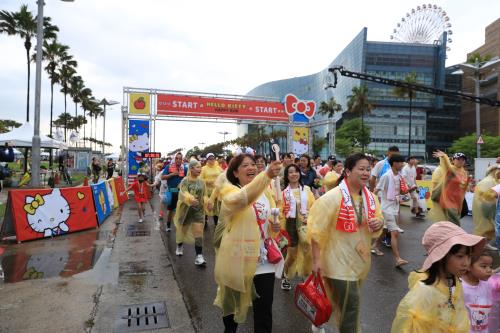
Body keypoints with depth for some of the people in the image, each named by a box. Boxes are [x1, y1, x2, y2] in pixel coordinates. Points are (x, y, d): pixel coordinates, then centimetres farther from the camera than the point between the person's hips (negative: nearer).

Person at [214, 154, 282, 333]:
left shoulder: (265, 192, 6)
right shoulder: (229, 190, -12)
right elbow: (241, 199, -37)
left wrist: (275, 227, -7)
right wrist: (266, 175, -49)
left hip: (264, 260, 4)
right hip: (237, 259, -3)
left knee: (264, 311, 8)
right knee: (232, 304, 19)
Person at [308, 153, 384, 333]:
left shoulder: (371, 197, 1)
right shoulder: (332, 197, -20)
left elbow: (378, 220, 15)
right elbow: (316, 230, -18)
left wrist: (379, 224, -10)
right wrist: (316, 260, -19)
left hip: (359, 259, 7)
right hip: (339, 260, -7)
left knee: (344, 302, 23)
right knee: (351, 304, -4)